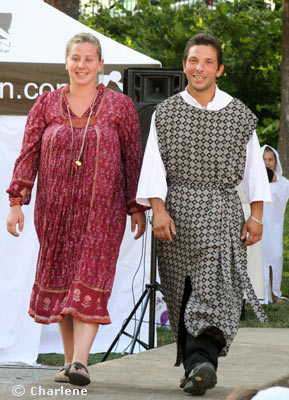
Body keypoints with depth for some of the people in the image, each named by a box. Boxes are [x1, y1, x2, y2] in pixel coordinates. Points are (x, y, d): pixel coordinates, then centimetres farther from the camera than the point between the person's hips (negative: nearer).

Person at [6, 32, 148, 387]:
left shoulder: (119, 106, 1)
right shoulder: (46, 104, 5)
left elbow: (134, 159, 4)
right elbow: (28, 155, 2)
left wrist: (137, 208, 2)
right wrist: (17, 202, -5)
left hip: (102, 208, -3)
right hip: (55, 209, 3)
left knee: (90, 280, -13)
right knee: (60, 280, 7)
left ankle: (80, 363, -21)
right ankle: (69, 361, 17)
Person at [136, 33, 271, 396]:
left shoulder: (240, 115, 10)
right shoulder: (165, 113, 10)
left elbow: (253, 166, 10)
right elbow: (153, 165, 3)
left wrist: (256, 215, 3)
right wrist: (158, 209, -10)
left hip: (222, 211, -1)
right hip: (177, 211, 1)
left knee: (215, 289, -17)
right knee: (181, 294, 1)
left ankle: (201, 360, -28)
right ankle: (198, 365, 7)